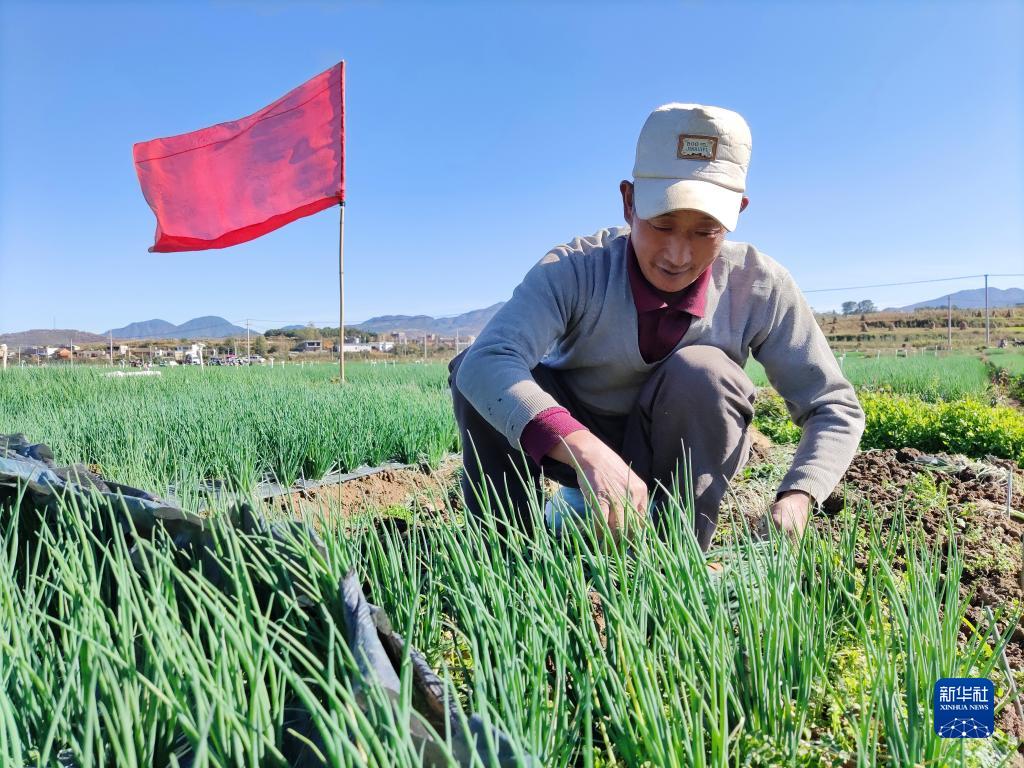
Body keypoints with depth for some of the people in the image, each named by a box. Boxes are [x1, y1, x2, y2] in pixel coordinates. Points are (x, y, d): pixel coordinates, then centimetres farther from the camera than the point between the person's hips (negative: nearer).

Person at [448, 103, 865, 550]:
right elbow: (485, 361, -41)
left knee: (699, 371, -31)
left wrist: (795, 499, -33)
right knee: (478, 374, -26)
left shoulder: (760, 287, -18)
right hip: (570, 440, 0)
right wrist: (586, 452, -57)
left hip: (683, 458, 1)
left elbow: (836, 408, -13)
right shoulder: (575, 270, -24)